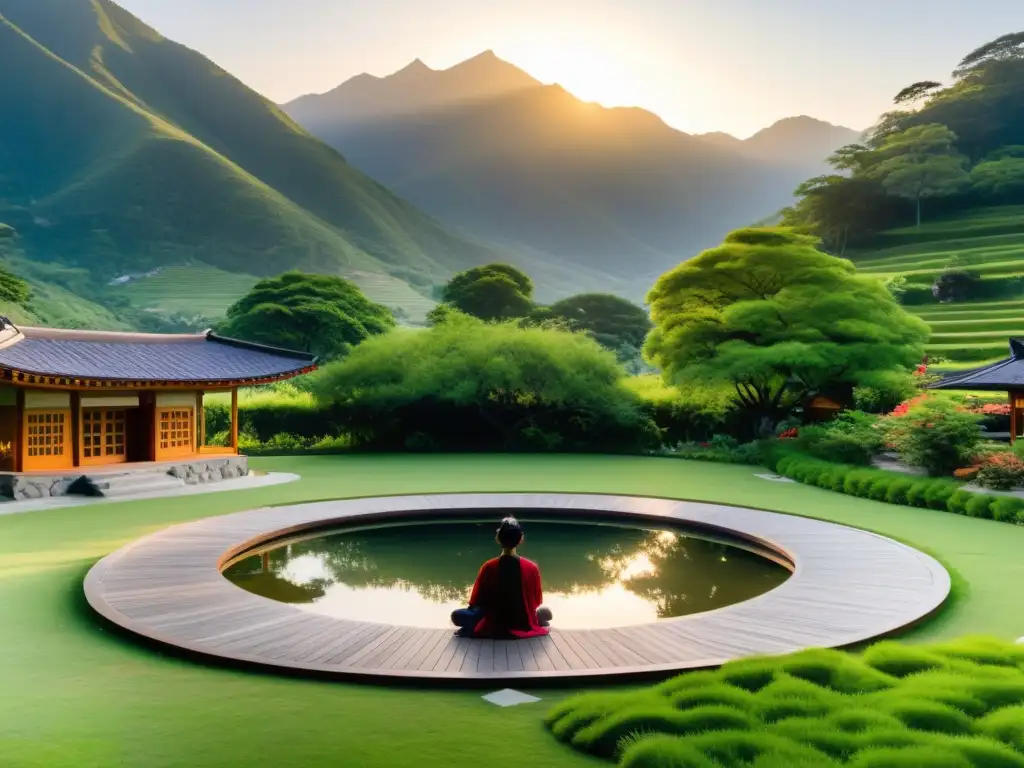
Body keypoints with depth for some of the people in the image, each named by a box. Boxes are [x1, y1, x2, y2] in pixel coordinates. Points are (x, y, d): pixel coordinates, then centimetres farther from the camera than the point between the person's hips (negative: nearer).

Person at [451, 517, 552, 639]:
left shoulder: (488, 567, -16)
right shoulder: (532, 568, -13)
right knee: (544, 612, 32)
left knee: (456, 615, 18)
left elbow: (475, 602, -5)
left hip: (494, 628, -1)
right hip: (525, 627, 1)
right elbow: (537, 602, 1)